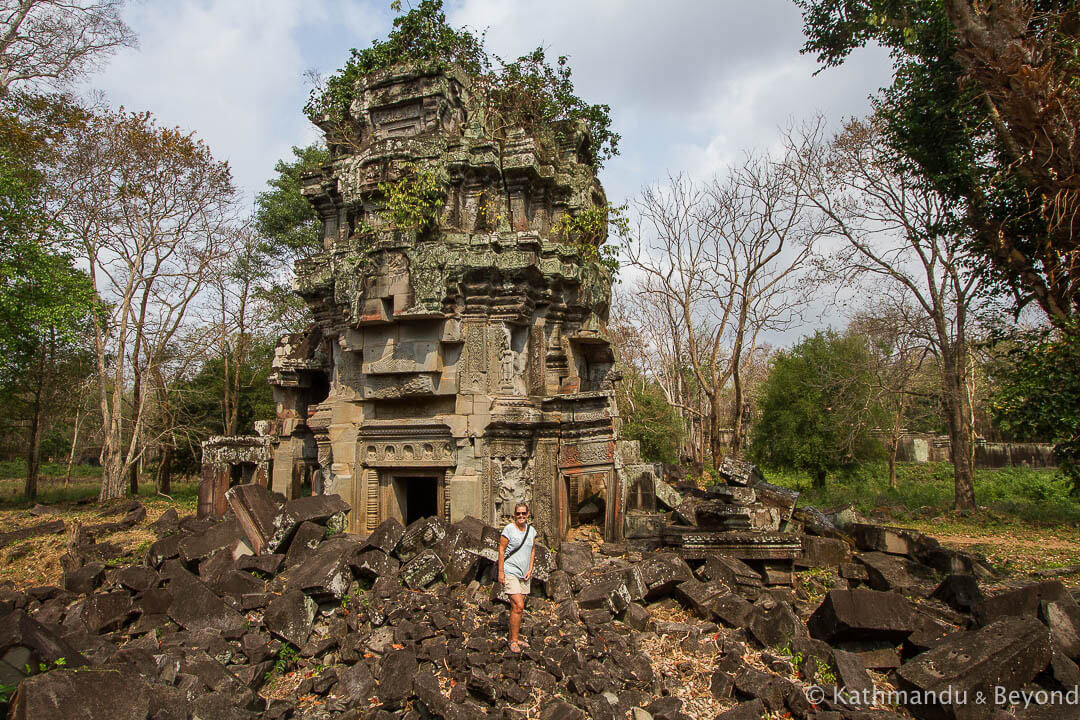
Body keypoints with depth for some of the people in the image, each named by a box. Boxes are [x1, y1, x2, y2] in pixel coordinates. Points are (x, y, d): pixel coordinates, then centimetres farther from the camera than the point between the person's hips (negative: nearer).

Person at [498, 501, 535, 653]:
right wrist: (500, 572, -11)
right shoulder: (509, 529, -9)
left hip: (524, 575, 6)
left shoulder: (531, 530, 8)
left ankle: (514, 637, 22)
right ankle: (513, 641, -3)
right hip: (510, 572, -6)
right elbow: (501, 549, -8)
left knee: (516, 607, 11)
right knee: (518, 606, -13)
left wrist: (530, 570, 7)